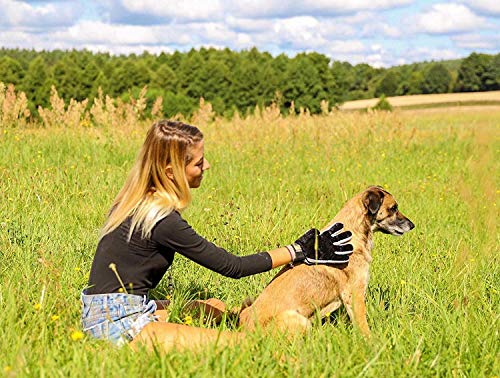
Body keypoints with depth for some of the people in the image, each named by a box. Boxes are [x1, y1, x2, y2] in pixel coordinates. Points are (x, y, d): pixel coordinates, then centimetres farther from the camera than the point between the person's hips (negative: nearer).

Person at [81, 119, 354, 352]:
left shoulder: (135, 199, 5)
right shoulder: (162, 220, -20)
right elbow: (233, 267, -13)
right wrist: (299, 252, -6)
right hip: (118, 326, -9)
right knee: (240, 344, -19)